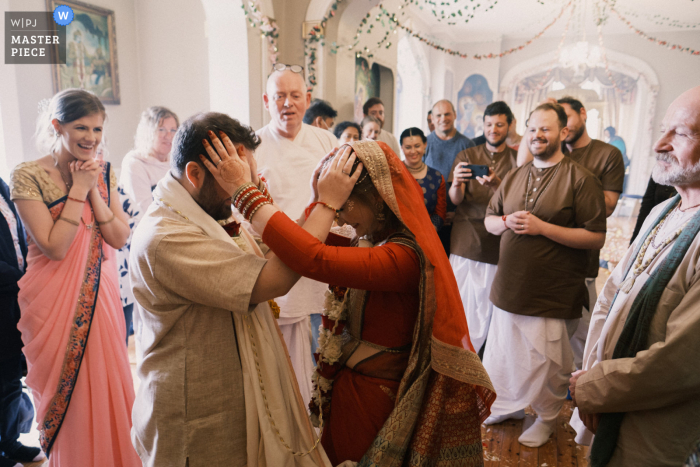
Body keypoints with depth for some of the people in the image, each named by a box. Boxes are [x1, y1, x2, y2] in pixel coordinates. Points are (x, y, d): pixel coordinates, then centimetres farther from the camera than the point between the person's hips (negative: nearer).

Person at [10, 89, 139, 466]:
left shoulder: (103, 172, 2)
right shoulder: (27, 176, -11)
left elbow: (120, 238, -5)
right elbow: (55, 247, -19)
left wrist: (93, 191, -14)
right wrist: (78, 189, -18)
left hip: (101, 294, 4)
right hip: (55, 301, -4)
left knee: (109, 387, 15)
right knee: (66, 394, 11)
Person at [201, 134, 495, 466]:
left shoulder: (403, 257, -29)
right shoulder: (380, 241, 0)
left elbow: (313, 259, -40)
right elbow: (310, 238, 9)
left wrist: (242, 190, -34)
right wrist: (321, 198, -8)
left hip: (372, 398, -8)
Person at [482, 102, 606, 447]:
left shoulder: (581, 179, -9)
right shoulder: (514, 177, 10)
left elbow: (596, 237, -13)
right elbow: (488, 220, 15)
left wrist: (542, 227, -20)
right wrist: (505, 222, -8)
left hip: (552, 295, -5)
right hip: (509, 287, 5)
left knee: (546, 362, 10)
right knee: (503, 352, 18)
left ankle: (547, 417, 36)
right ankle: (509, 404, 42)